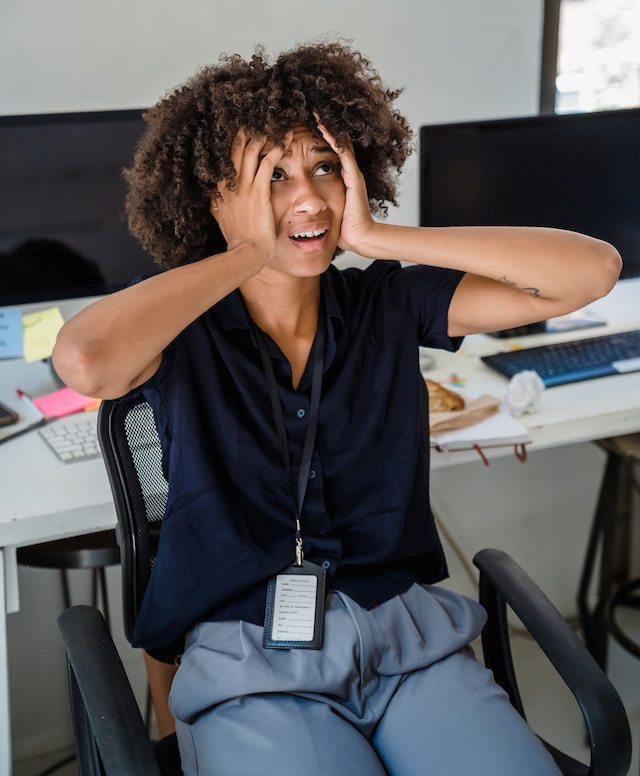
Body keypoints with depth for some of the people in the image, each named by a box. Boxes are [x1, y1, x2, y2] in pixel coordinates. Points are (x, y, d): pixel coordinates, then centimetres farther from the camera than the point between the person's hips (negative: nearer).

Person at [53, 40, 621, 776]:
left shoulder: (388, 305, 3)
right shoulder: (184, 336, -4)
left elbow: (594, 269, -5)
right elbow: (83, 359, -29)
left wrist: (377, 237, -9)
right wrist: (248, 253, -15)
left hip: (409, 639, 3)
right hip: (250, 666, -3)